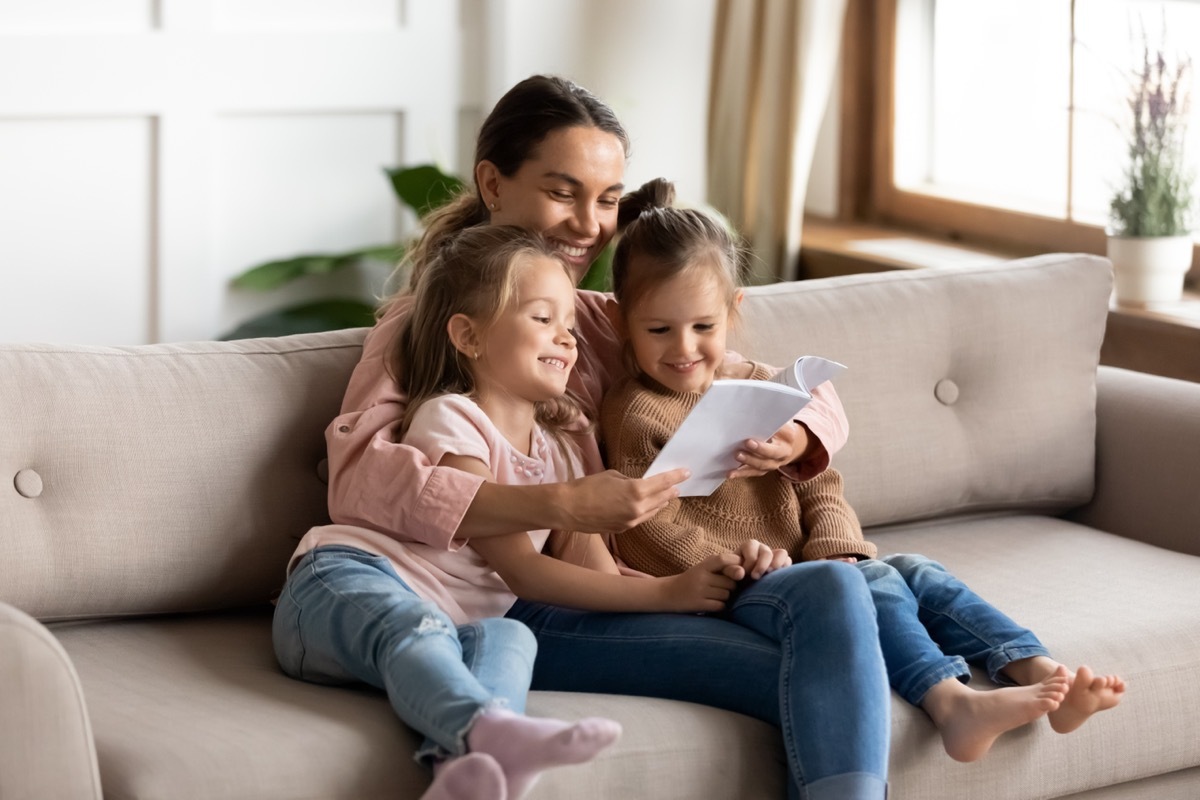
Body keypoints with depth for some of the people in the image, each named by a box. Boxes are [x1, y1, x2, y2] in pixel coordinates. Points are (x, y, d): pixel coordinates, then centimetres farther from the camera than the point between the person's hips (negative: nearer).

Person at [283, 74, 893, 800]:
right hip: (535, 615, -6)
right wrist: (561, 507, -27)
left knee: (833, 586, -24)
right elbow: (358, 479, -16)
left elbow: (816, 401, 19)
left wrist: (793, 434, -8)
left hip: (648, 594, 6)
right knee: (820, 685, -24)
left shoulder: (612, 325, 20)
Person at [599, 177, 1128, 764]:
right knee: (872, 586, -27)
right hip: (730, 591, -7)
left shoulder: (757, 387, 15)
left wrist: (836, 549, -7)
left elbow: (818, 485, 13)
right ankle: (951, 702, -48)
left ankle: (1044, 675, -22)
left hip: (800, 569, 7)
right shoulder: (635, 414, -6)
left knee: (919, 574, -10)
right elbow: (651, 535, -12)